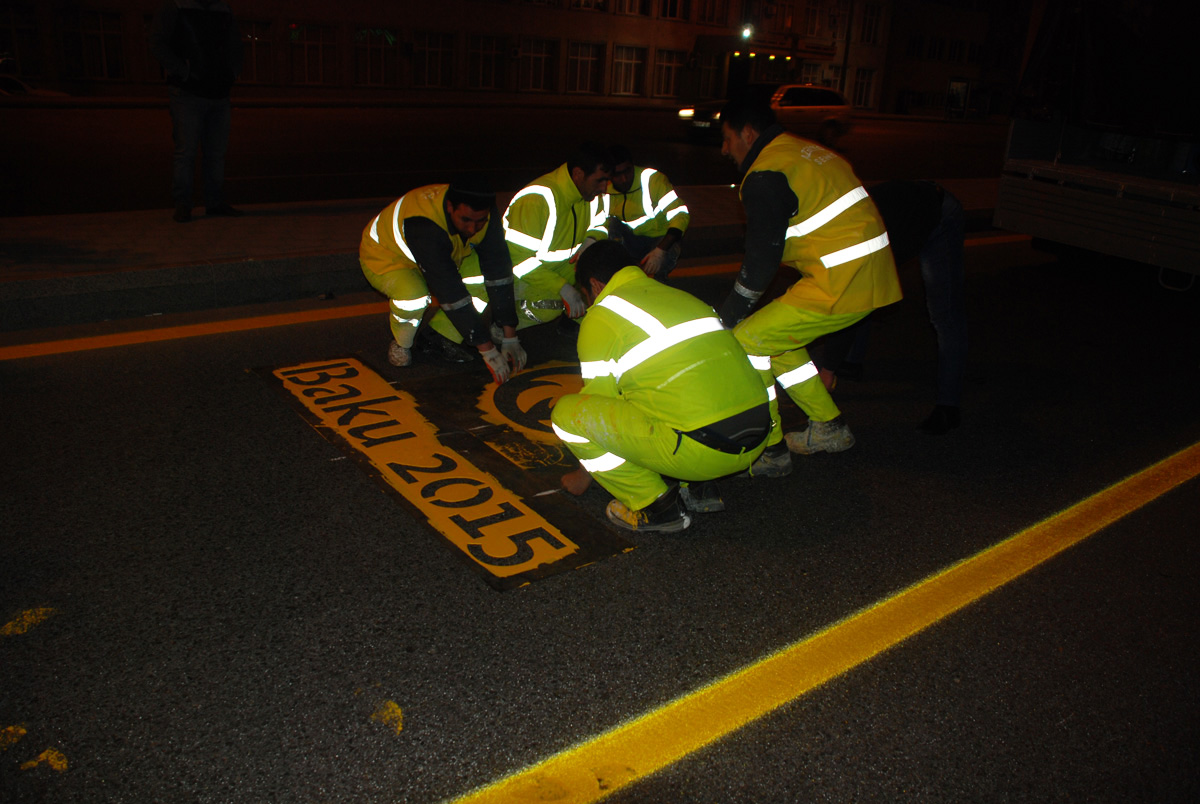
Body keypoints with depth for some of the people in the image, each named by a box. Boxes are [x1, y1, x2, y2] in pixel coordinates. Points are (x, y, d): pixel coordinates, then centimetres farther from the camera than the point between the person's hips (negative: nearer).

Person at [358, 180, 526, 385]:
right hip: (385, 257, -5)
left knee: (485, 275, -20)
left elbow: (499, 272, -23)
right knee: (413, 294, -38)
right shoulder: (424, 224, -41)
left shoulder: (484, 214, -24)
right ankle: (401, 343, -3)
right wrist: (487, 350, -40)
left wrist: (509, 337, -27)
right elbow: (450, 291, -42)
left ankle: (437, 336, -1)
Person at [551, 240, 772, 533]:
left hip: (700, 450, -8)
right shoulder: (680, 296, 24)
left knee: (567, 412, 1)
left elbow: (599, 399, 8)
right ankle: (700, 487, 19)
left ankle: (655, 505, 6)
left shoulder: (601, 316, 2)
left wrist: (585, 474, 25)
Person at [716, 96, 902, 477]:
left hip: (841, 284, -10)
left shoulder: (765, 176, -12)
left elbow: (762, 256, -12)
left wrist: (730, 313, 1)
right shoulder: (804, 152, 20)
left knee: (747, 340, -4)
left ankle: (769, 451, 3)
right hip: (872, 274, 10)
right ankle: (829, 428, 29)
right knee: (777, 338, 21)